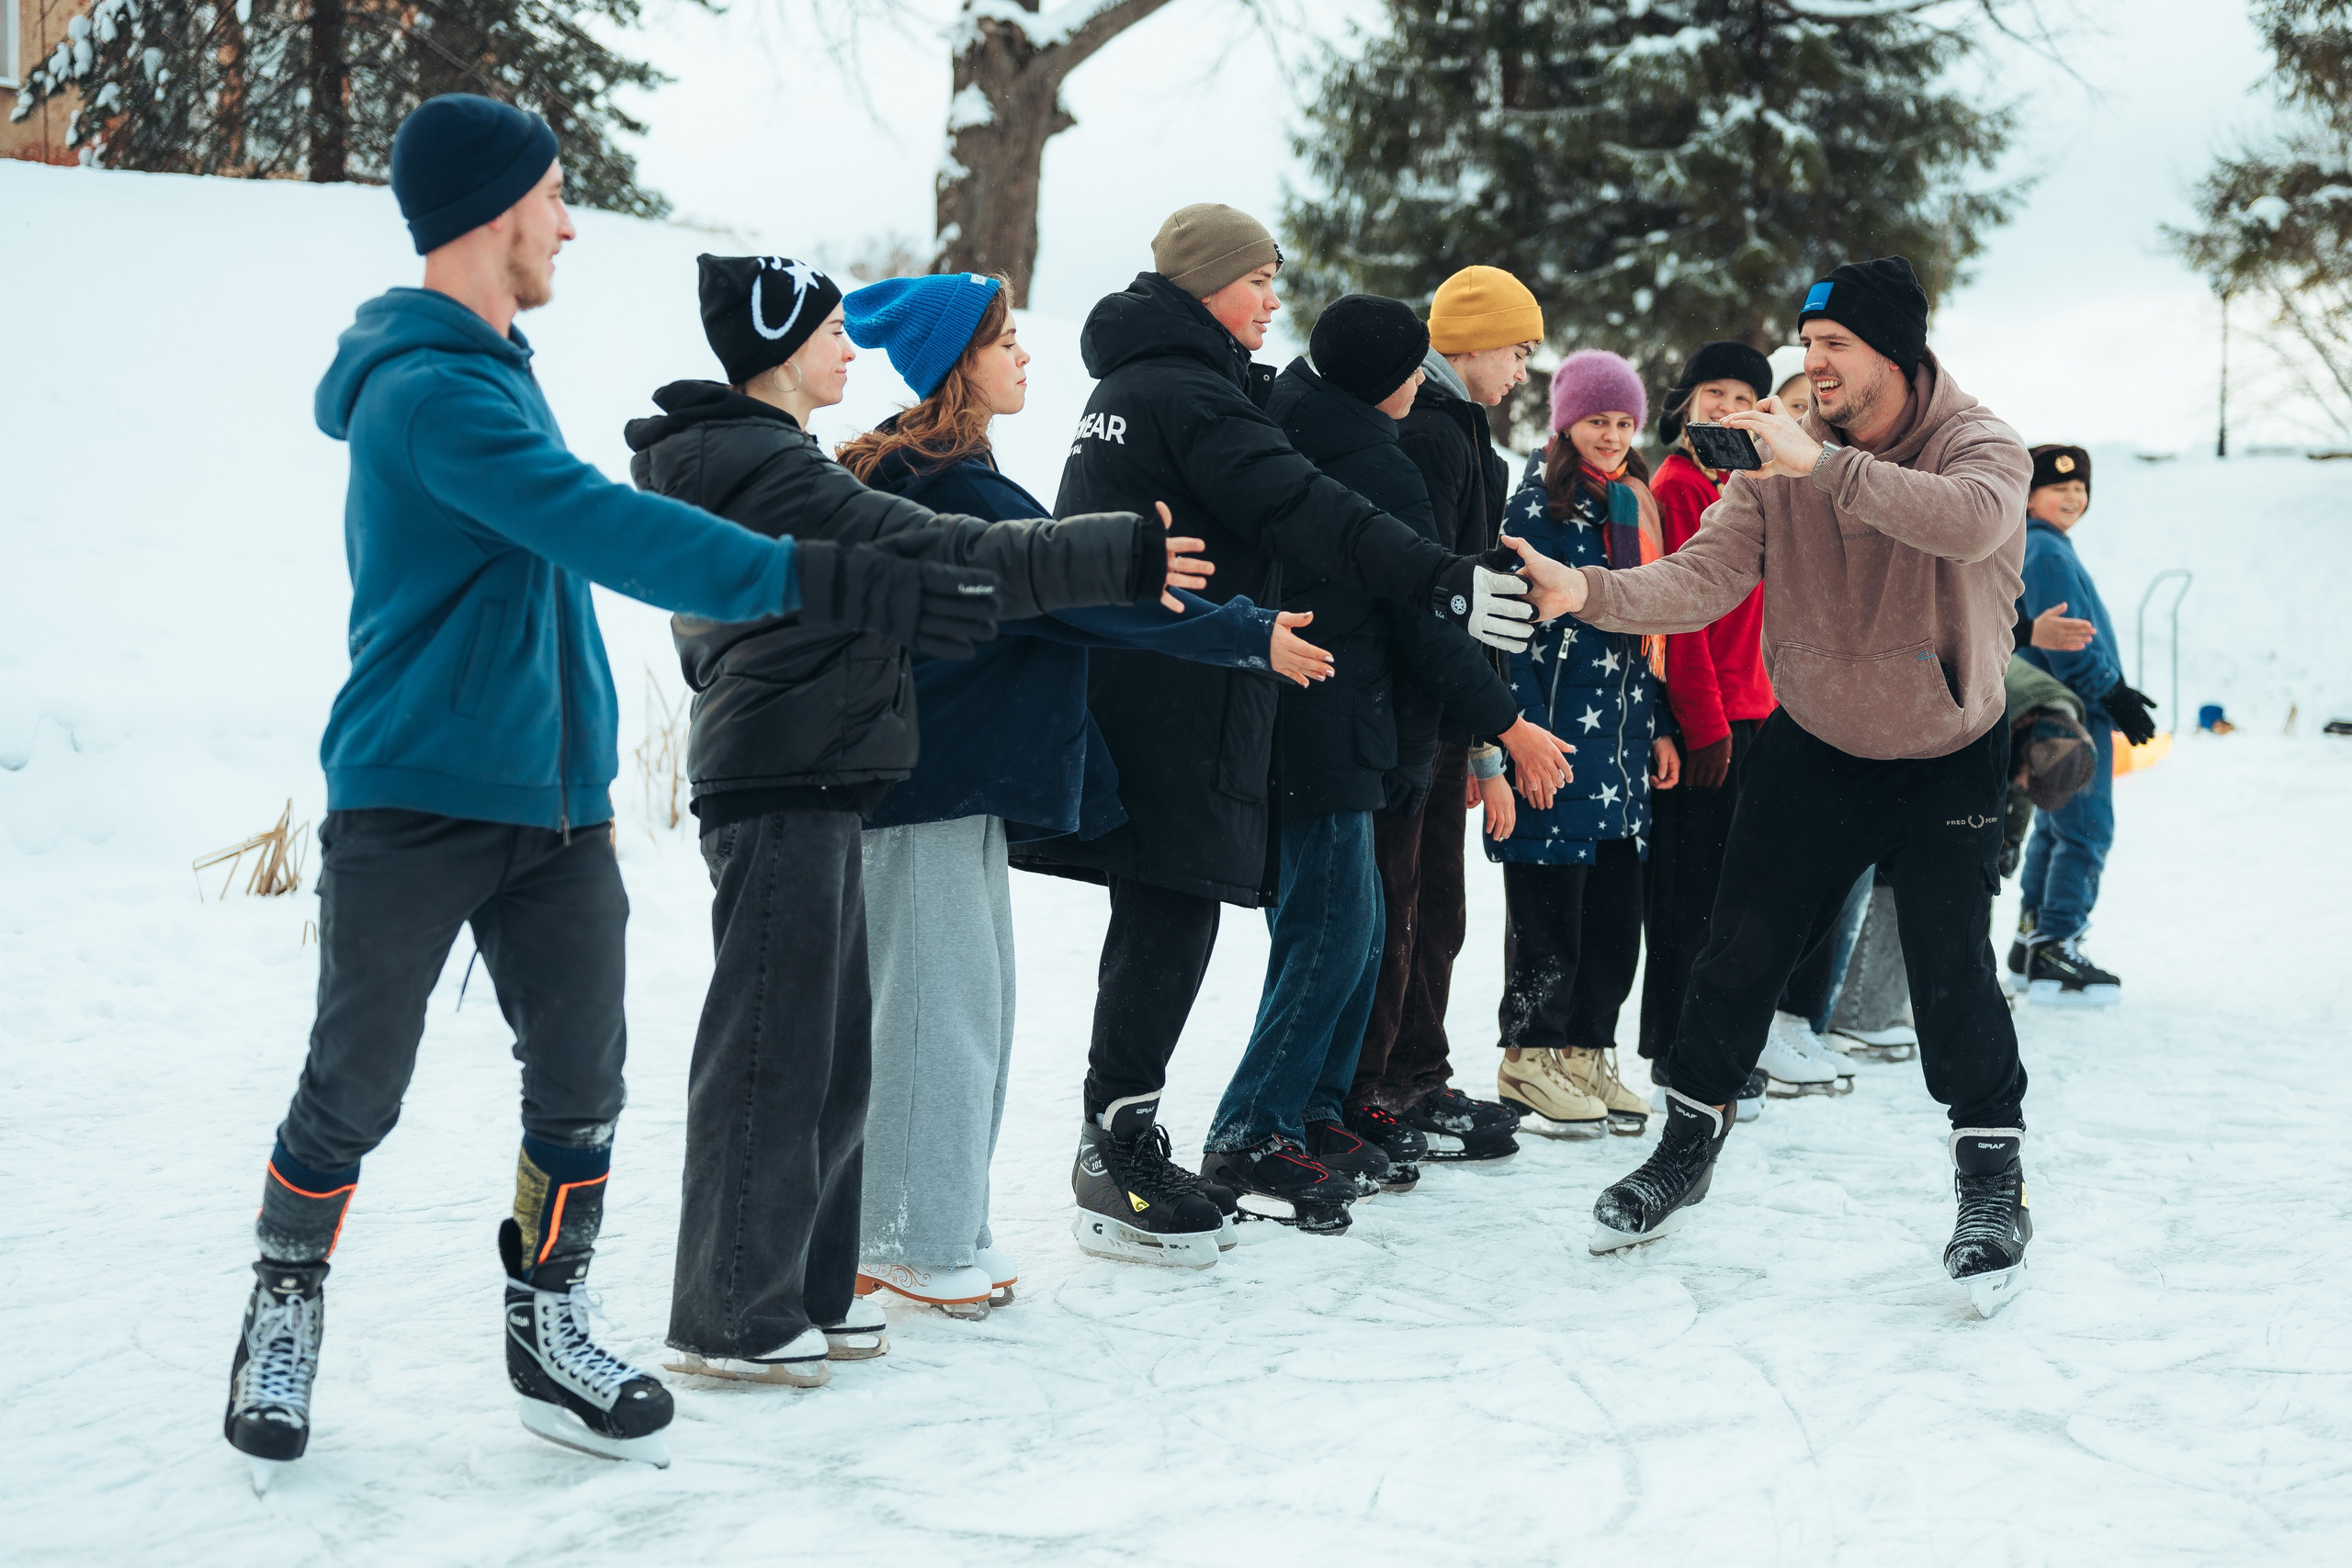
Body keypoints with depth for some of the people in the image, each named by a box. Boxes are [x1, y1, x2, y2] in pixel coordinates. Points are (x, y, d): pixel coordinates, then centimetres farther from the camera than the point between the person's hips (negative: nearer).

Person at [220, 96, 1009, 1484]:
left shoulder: (483, 368, 14)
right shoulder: (429, 389, -19)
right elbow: (605, 530, -31)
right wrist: (827, 584, -37)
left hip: (553, 795, 8)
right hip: (413, 799, -8)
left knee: (582, 1082, 7)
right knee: (356, 1092, 5)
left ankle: (550, 1327, 22)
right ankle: (286, 1308, 26)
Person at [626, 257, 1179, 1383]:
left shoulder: (737, 463, 17)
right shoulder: (768, 470, -16)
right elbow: (947, 558, -21)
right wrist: (1127, 555, -18)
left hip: (806, 787, 11)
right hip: (785, 792, -11)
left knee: (829, 1049, 15)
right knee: (771, 1048, -5)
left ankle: (806, 1288, 24)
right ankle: (732, 1316, 3)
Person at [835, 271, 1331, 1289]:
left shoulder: (938, 476, 16)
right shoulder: (952, 484, -16)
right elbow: (1087, 594, -17)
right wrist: (1251, 638, -12)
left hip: (958, 779, 10)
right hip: (932, 783, -10)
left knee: (970, 1004, 13)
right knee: (941, 1002, -4)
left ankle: (935, 1232, 21)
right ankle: (916, 1242, 4)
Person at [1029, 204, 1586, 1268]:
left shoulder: (1133, 384, 19)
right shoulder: (1191, 394, -13)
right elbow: (1306, 513, -25)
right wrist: (1457, 586, -30)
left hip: (1123, 690, 10)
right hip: (1175, 697, -10)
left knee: (1157, 916, 13)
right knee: (1173, 912, -6)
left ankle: (1117, 1138, 19)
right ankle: (1119, 1140, -1)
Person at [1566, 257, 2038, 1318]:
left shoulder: (1978, 445, -18)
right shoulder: (1779, 459, -10)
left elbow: (1975, 523, -43)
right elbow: (1705, 576, -20)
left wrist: (1828, 465, -51)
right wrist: (1591, 593, -38)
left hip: (1948, 760, -3)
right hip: (1812, 748, 3)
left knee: (1950, 965, -11)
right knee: (1741, 949, 2)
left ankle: (1992, 1180, 10)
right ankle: (1687, 1148, 22)